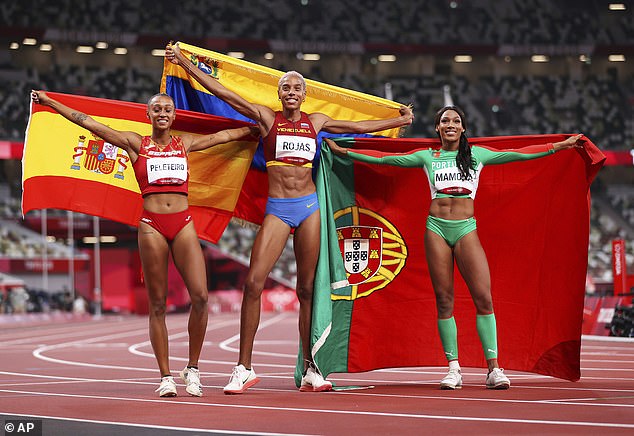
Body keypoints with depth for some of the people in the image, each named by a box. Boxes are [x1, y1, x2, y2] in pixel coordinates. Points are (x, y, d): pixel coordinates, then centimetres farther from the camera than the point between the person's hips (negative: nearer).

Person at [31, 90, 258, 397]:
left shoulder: (185, 143, 15)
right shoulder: (136, 144, 8)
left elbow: (224, 135, 27)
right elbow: (89, 123, 8)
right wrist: (49, 102, 7)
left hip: (183, 224, 2)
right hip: (152, 225, -2)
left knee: (200, 296, -11)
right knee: (158, 304, 0)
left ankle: (192, 369, 3)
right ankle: (166, 376, 5)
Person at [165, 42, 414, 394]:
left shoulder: (315, 122, 12)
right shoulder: (267, 118, 4)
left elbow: (359, 126, 26)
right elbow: (221, 92, 0)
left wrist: (399, 120, 35)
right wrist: (184, 62, -4)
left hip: (309, 206, 2)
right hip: (277, 209, -2)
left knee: (306, 289, 4)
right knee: (253, 283, -14)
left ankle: (310, 369, 10)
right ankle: (244, 368, -8)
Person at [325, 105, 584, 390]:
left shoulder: (476, 155, 11)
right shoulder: (427, 157, 12)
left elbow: (517, 154, 9)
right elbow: (383, 159, 14)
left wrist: (558, 146, 5)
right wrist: (344, 152, 11)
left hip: (466, 228, -1)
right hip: (436, 228, 1)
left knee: (483, 297, -11)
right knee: (443, 300, -1)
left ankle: (493, 369, -10)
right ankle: (453, 369, 4)